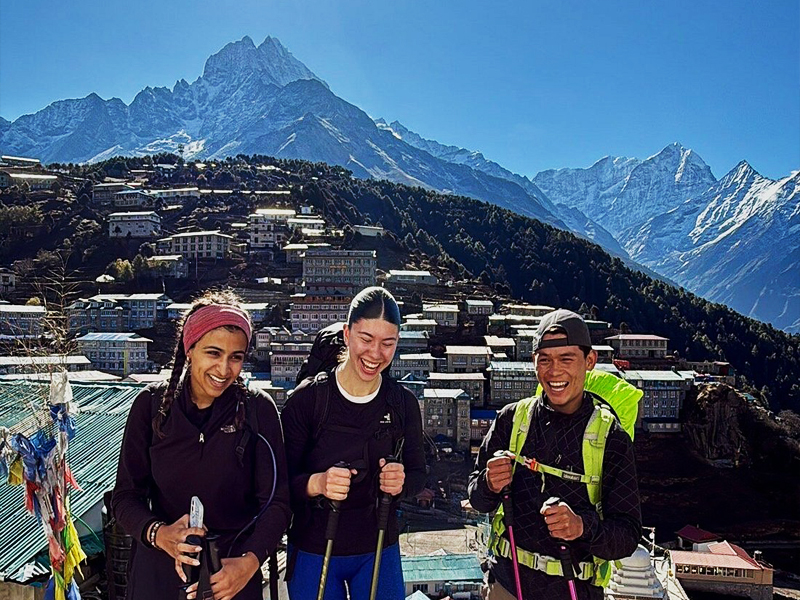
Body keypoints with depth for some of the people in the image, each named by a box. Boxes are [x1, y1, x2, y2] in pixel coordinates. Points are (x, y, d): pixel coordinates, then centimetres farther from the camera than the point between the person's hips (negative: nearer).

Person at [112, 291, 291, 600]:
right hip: (158, 571, 1)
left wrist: (249, 562, -26)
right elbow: (125, 496, -5)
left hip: (234, 574, 0)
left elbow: (276, 502, -10)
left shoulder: (258, 409, -9)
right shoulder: (152, 405, -6)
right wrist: (159, 534, -24)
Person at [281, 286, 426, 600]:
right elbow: (282, 480, -12)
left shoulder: (403, 403, -4)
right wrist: (317, 483, -32)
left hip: (379, 550, 2)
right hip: (313, 552, -2)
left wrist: (401, 482, -19)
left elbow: (418, 474, 3)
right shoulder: (307, 398, -13)